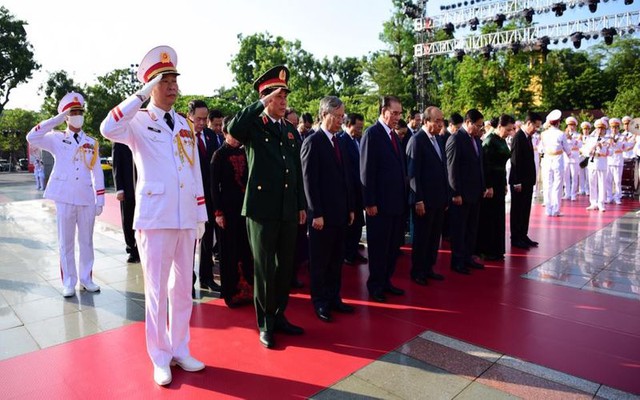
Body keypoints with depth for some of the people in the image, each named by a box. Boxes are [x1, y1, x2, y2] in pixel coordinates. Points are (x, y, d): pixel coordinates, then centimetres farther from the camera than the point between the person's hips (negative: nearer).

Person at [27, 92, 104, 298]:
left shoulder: (91, 143, 10)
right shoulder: (57, 139, 5)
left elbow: (97, 173, 8)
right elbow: (32, 138, -14)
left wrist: (100, 200, 3)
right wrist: (57, 119, -12)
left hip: (87, 198, 2)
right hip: (65, 198, -2)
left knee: (86, 241, 9)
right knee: (66, 243, 5)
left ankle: (86, 279, 20)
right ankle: (68, 283, 14)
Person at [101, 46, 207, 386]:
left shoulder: (184, 125, 13)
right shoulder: (139, 122, -2)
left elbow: (195, 173, 12)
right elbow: (108, 129, -25)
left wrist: (201, 216, 10)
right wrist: (142, 96, -22)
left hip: (186, 218, 5)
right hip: (155, 218, -5)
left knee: (183, 287, 13)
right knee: (157, 290, 5)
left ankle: (180, 350, 28)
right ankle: (161, 359, 21)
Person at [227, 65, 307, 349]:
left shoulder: (290, 130, 14)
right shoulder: (254, 126, -3)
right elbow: (233, 129, -28)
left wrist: (302, 205, 14)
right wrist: (263, 104, -20)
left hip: (288, 210, 6)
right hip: (262, 209, -6)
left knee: (285, 267, 14)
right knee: (264, 269, 4)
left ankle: (279, 316, 31)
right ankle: (265, 324, 20)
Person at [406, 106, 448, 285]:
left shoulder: (439, 139, 12)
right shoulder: (417, 140, -12)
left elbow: (442, 168, 14)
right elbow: (413, 172, -16)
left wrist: (446, 195, 12)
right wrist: (418, 200, -18)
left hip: (439, 198, 7)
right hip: (424, 200, -7)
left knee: (434, 237, 14)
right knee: (421, 237, 5)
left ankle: (428, 268, 28)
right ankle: (417, 272, 20)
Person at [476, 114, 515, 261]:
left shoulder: (502, 141, 11)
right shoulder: (489, 141, -14)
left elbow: (502, 164, 16)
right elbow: (485, 165, -17)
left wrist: (504, 184, 15)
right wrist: (488, 187, -19)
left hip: (499, 183, 9)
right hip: (490, 183, -9)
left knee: (498, 216, 13)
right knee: (488, 217, -1)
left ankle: (496, 250, 23)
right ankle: (486, 251, 9)